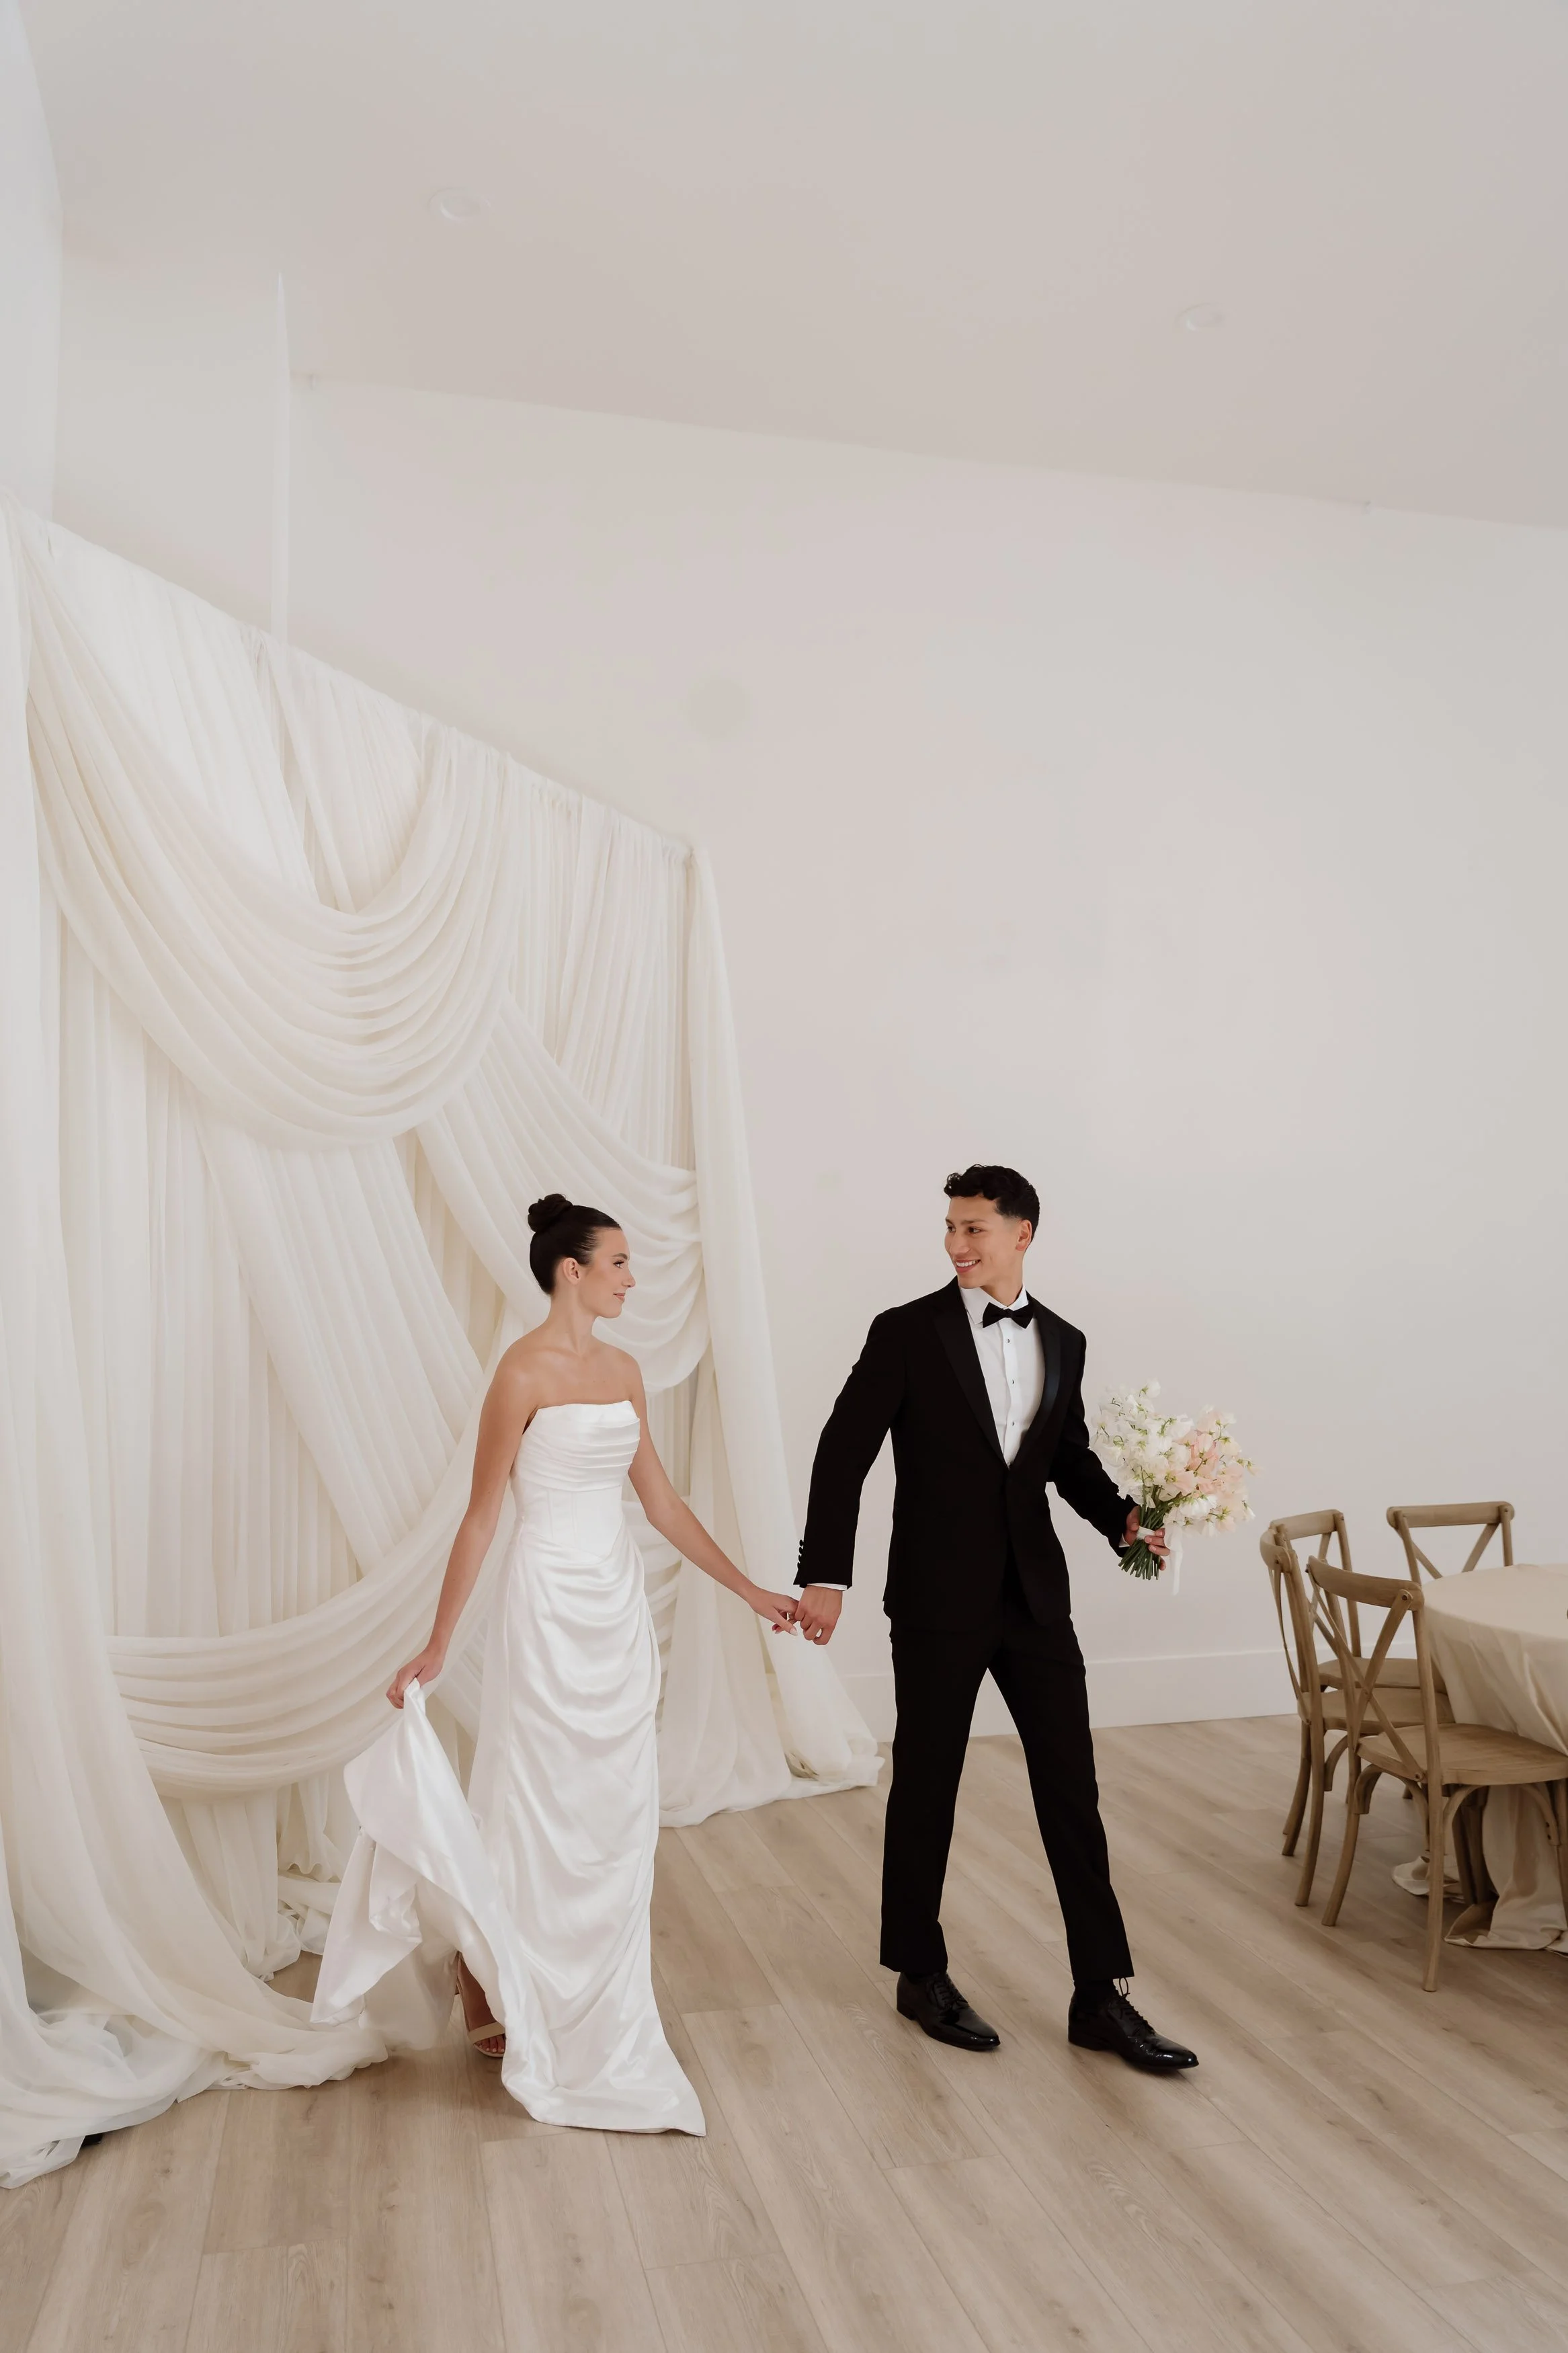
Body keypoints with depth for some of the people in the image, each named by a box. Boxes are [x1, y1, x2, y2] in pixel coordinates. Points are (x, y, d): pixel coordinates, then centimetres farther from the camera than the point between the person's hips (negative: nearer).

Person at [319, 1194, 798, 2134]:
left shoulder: (624, 1369, 8)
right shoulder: (525, 1370, -13)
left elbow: (662, 1500, 11)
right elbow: (483, 1514, -11)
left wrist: (751, 1590, 11)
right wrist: (437, 1645, -10)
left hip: (622, 1605, 7)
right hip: (550, 1605, -7)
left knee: (619, 1811, 13)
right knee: (546, 1812, 6)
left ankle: (604, 2006, 29)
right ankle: (498, 1984, 29)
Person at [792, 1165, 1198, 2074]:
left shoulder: (1063, 1342, 6)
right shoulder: (908, 1332, -8)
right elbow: (844, 1453, -9)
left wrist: (1122, 1516, -2)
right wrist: (826, 1575, -14)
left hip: (1036, 1596, 4)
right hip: (938, 1599, -3)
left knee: (1073, 1788, 6)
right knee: (926, 1788, 11)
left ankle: (1102, 1997, 18)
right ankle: (923, 1974, 30)